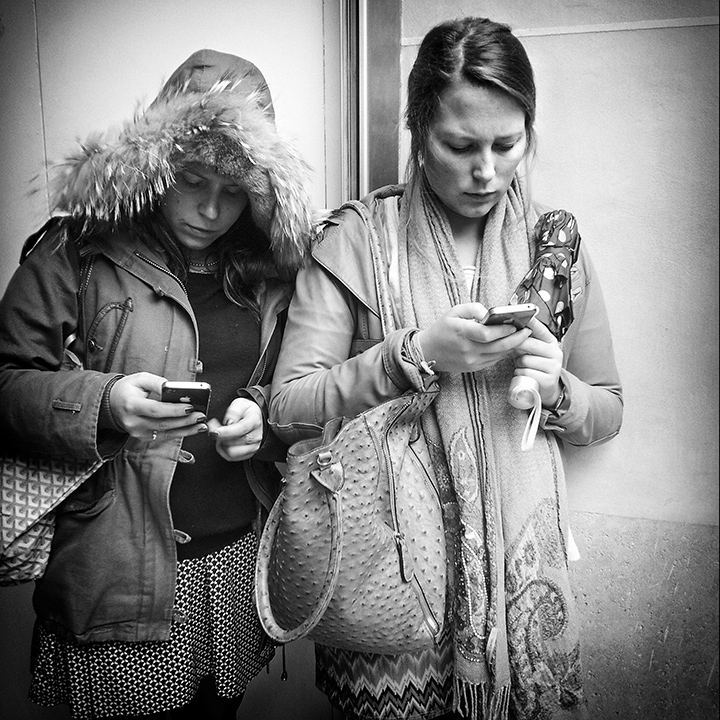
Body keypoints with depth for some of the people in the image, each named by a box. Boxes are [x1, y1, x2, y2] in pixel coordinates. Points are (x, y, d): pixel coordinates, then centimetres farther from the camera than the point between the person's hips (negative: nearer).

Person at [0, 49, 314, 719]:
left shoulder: (268, 267, 6)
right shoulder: (76, 252, -6)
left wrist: (261, 411, -9)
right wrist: (104, 405, -24)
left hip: (241, 559, 4)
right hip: (120, 571, -3)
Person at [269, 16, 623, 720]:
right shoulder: (354, 240, -6)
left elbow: (607, 410, 12)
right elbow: (288, 409, -11)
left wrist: (555, 391, -9)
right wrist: (414, 353, -20)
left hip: (518, 553, 3)